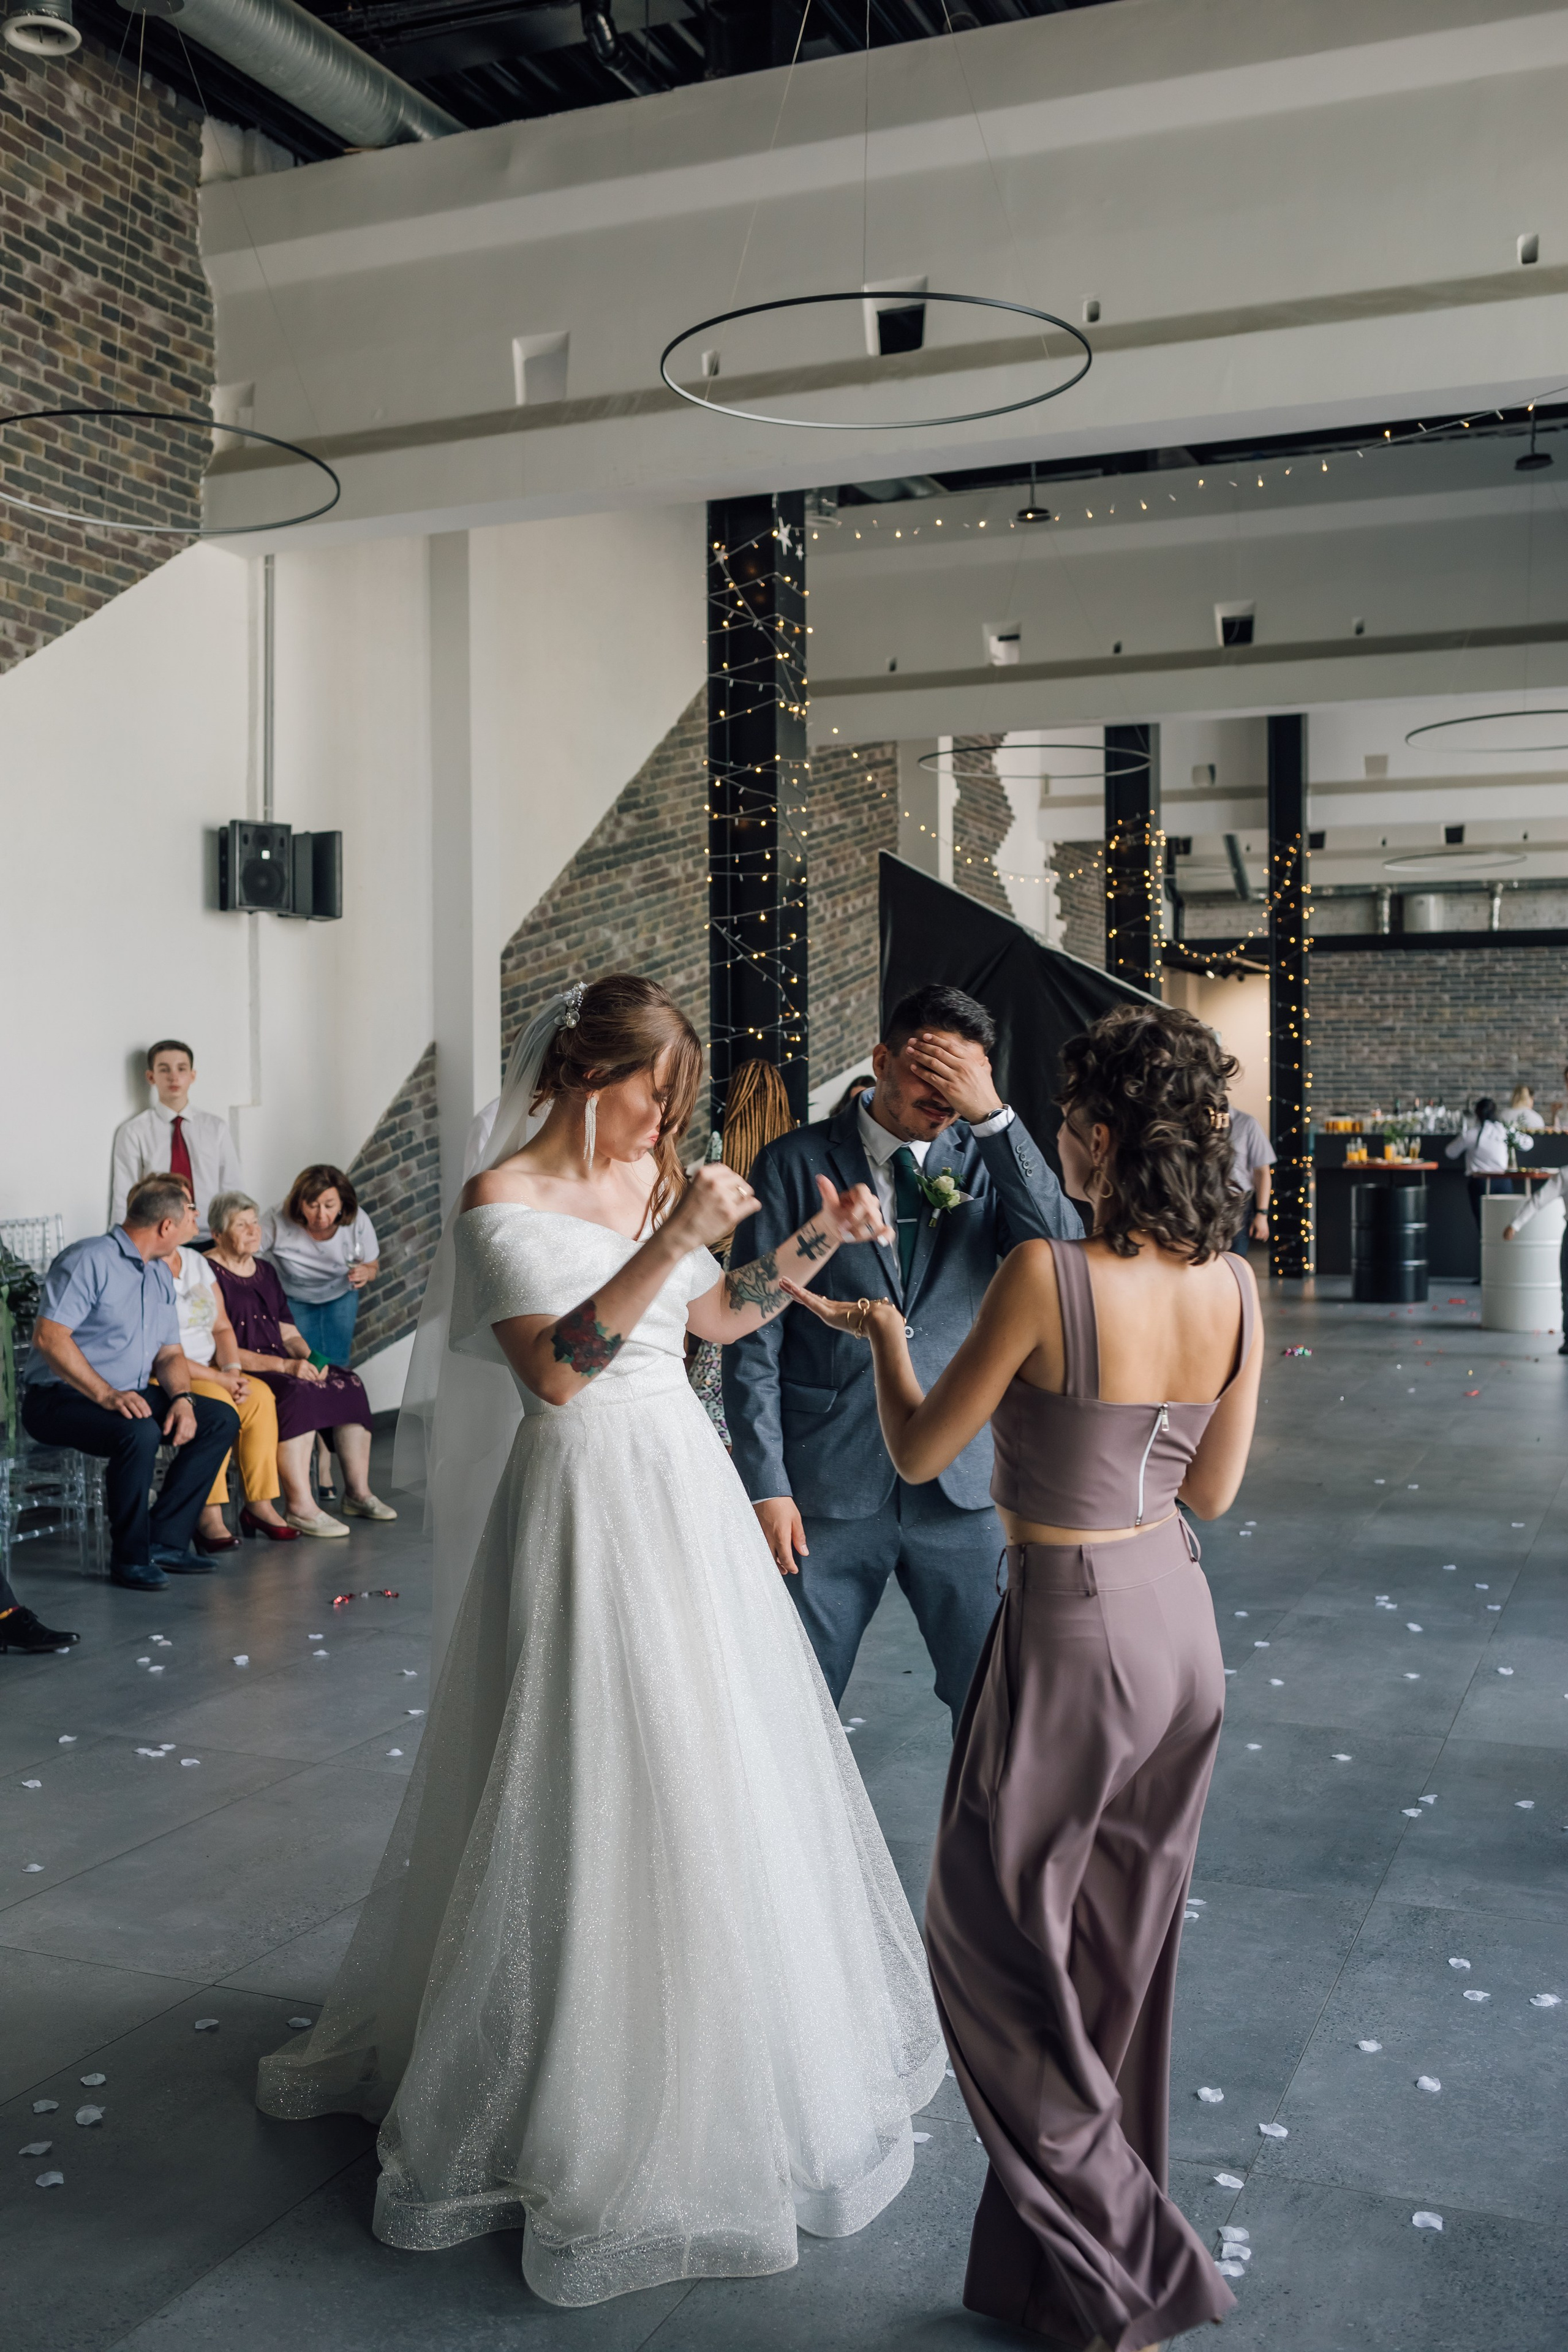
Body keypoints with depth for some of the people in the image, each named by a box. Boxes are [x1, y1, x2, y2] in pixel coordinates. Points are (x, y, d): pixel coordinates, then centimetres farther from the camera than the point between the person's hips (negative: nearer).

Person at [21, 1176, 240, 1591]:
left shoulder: (160, 1273, 15)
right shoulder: (90, 1260, -14)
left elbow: (170, 1352, 15)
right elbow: (48, 1337, -23)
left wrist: (182, 1398, -7)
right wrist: (106, 1396, -29)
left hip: (131, 1395, 9)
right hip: (58, 1400, -9)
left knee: (222, 1418, -4)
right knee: (140, 1432, -36)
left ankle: (165, 1541, -5)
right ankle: (130, 1558, -18)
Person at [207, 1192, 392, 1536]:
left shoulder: (265, 1271, 18)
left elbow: (288, 1333, 18)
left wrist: (310, 1359, -5)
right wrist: (284, 1366, -22)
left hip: (278, 1365, 8)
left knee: (349, 1385, -8)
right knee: (298, 1393, -34)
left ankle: (359, 1492, -4)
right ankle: (300, 1507, -34)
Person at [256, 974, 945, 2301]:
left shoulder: (655, 1177, 7)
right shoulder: (504, 1197, -13)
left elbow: (717, 1317, 18)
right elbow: (552, 1371, -23)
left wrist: (818, 1242, 6)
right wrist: (670, 1242, -28)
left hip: (683, 1491, 7)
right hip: (584, 1505, -7)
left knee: (710, 1766, 15)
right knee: (583, 1782, 2)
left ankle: (712, 2066, 36)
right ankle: (564, 2092, 23)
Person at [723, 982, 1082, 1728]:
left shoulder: (984, 1160, 5)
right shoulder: (796, 1163, -2)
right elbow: (752, 1336, -2)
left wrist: (993, 1115, -18)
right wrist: (765, 1485, -8)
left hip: (962, 1484, 2)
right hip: (829, 1487, -1)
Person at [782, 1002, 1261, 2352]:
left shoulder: (1048, 1277, -23)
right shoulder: (1234, 1288, -5)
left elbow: (918, 1453, -11)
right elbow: (1213, 1492, 6)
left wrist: (883, 1329, 5)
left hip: (1070, 1631, -7)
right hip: (1179, 1621, 7)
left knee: (998, 1955, 13)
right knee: (1119, 1965, 22)